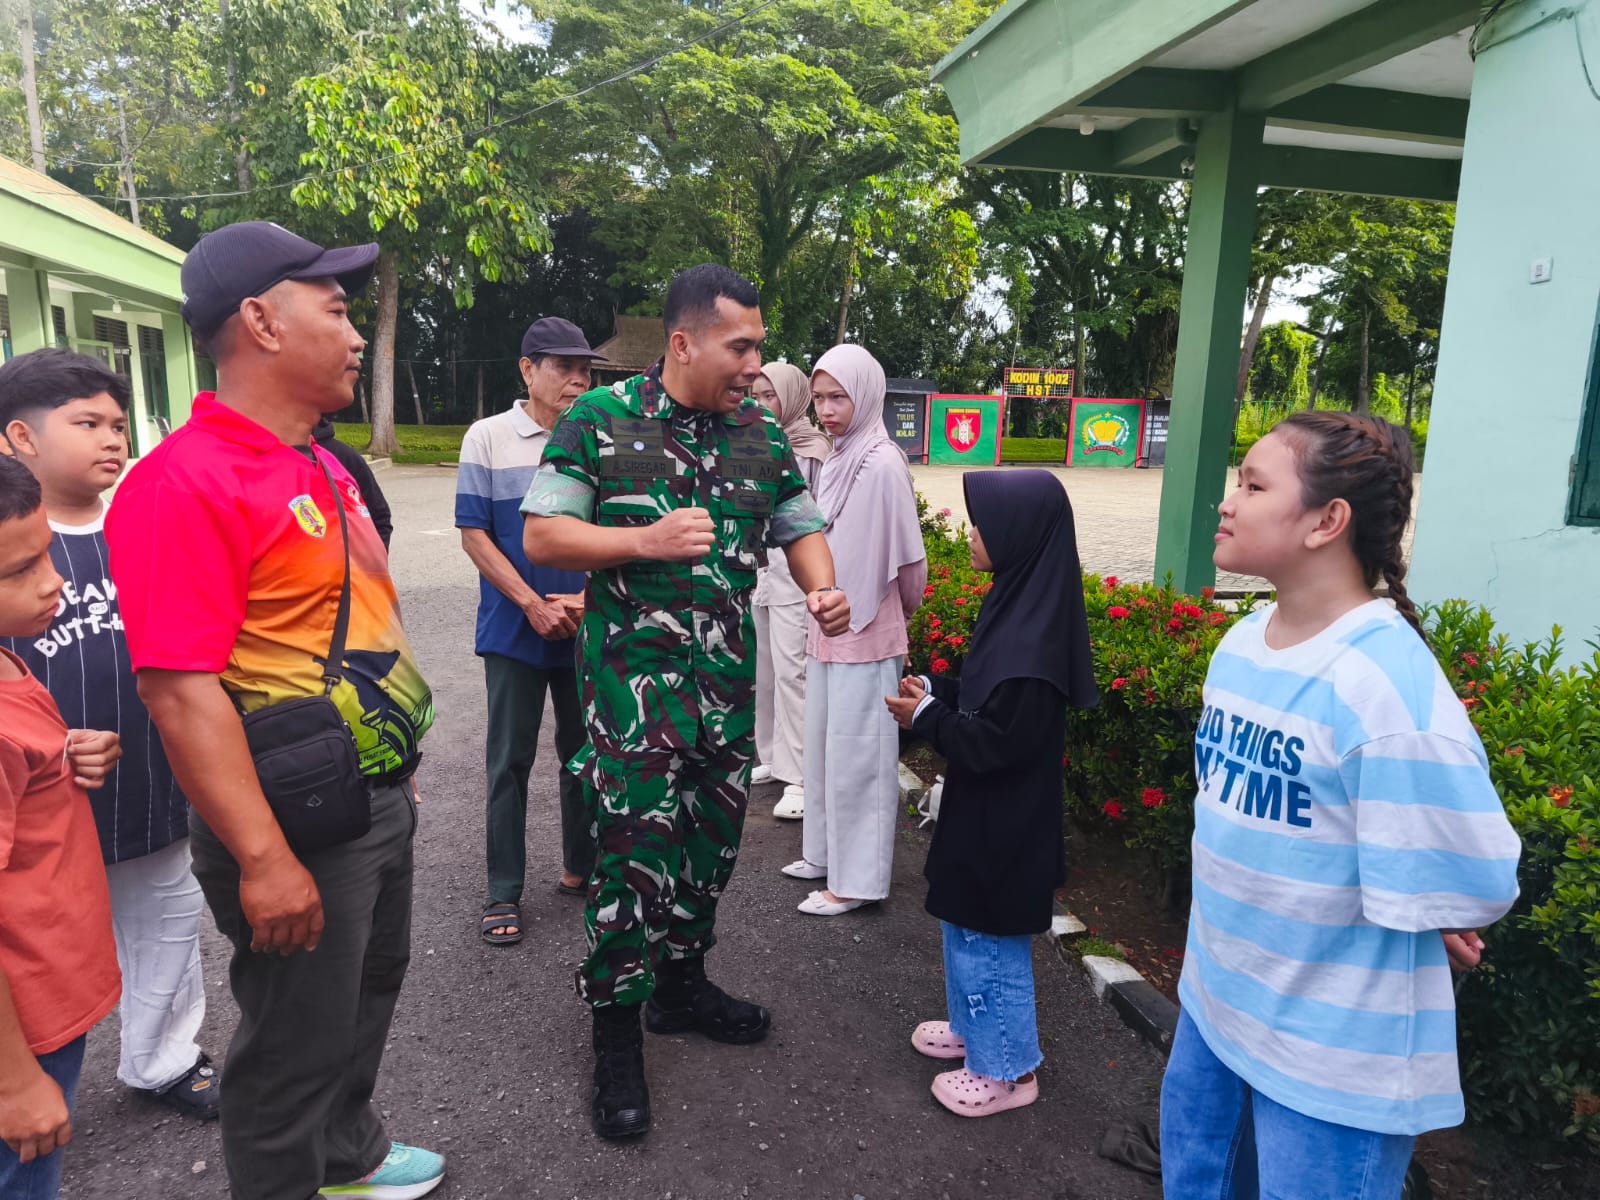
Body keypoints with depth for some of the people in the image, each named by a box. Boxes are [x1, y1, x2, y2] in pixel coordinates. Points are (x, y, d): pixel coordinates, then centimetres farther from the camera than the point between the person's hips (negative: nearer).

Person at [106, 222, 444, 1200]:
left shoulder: (324, 470, 9)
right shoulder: (186, 482, -20)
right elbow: (180, 687, -25)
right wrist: (263, 861, -26)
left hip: (379, 800, 10)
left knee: (370, 988, 26)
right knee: (296, 1043, 10)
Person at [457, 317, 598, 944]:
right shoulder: (488, 437, -3)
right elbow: (474, 535, -5)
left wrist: (589, 598, -10)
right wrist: (533, 605, -13)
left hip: (588, 628, 3)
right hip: (514, 630, -2)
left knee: (586, 751, 12)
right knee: (510, 761, 4)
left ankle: (582, 867, 29)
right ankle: (504, 893, 16)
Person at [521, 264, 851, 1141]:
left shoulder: (761, 433, 7)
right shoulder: (601, 419, -6)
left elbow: (799, 525, 14)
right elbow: (542, 537, -6)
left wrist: (822, 587, -7)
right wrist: (648, 541, -19)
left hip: (728, 675, 6)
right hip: (632, 673, -5)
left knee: (714, 836, 15)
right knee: (637, 847, -6)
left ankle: (681, 983, 37)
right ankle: (616, 1033, 14)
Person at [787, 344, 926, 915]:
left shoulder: (883, 464, -18)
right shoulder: (837, 460, 7)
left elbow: (908, 558, -13)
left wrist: (899, 614, 2)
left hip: (865, 635, -8)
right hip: (827, 631, 8)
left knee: (856, 754, 2)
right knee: (823, 745, 18)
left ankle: (857, 880, 16)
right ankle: (827, 852, 35)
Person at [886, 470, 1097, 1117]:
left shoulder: (1032, 641, -29)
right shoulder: (1017, 604, 1)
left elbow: (994, 743, -27)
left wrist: (925, 718, -15)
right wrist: (934, 689, 1)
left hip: (1002, 824, -10)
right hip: (984, 812, 10)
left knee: (989, 941, 9)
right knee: (963, 926, 25)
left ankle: (1008, 1067, 28)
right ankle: (975, 1027, 45)